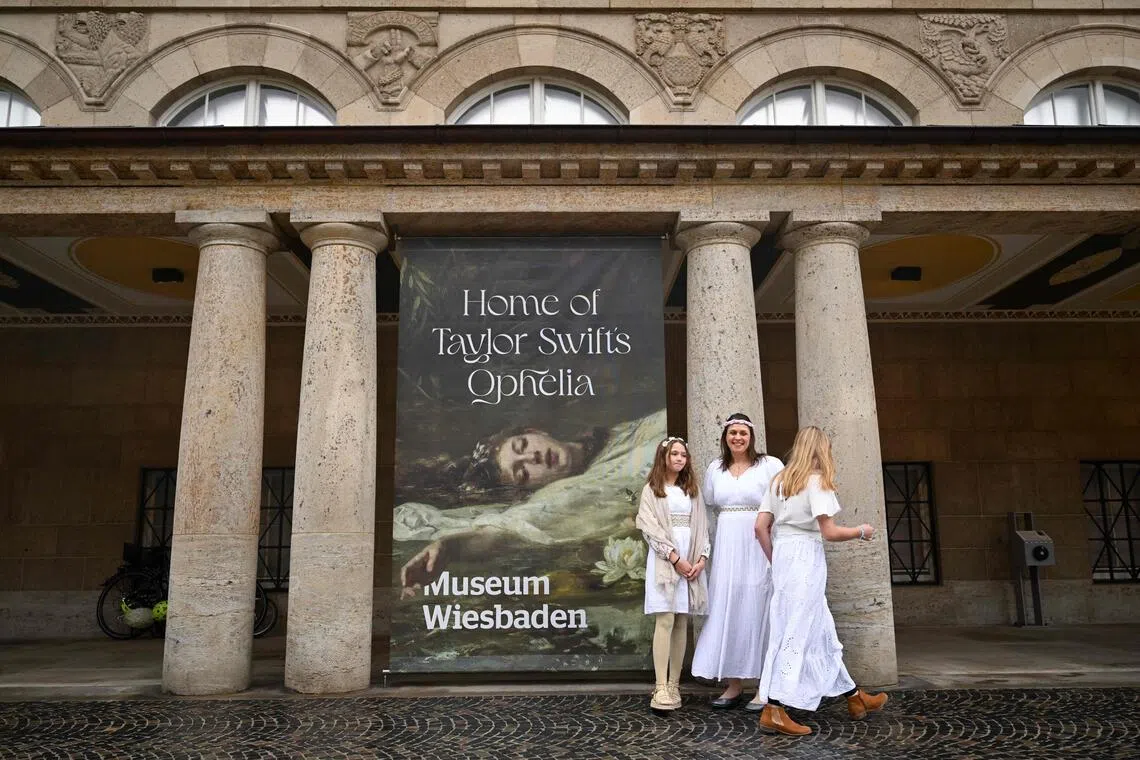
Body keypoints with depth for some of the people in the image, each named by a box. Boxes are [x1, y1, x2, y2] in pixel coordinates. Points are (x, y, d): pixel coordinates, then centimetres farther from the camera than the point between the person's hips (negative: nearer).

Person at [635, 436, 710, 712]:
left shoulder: (692, 490, 16)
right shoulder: (651, 490, 5)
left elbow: (702, 527, 11)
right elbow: (650, 528, -5)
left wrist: (702, 558, -4)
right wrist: (675, 558, -13)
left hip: (692, 560, 4)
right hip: (664, 560, -4)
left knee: (682, 623, 4)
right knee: (665, 621, -12)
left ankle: (674, 685, 9)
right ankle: (660, 688, -13)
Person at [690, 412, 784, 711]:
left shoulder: (770, 465, -4)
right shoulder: (715, 468, 11)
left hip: (759, 547, -4)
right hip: (726, 548, 4)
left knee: (758, 610, -2)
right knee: (727, 609, 5)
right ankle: (734, 685, 15)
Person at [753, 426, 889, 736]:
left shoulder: (779, 481, 12)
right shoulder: (817, 481, -7)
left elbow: (761, 527, 8)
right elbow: (830, 532, -12)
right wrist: (861, 532, 5)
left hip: (782, 556, 8)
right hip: (806, 558, -8)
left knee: (822, 629, 16)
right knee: (796, 633, -3)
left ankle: (854, 697, 30)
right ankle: (774, 710, -2)